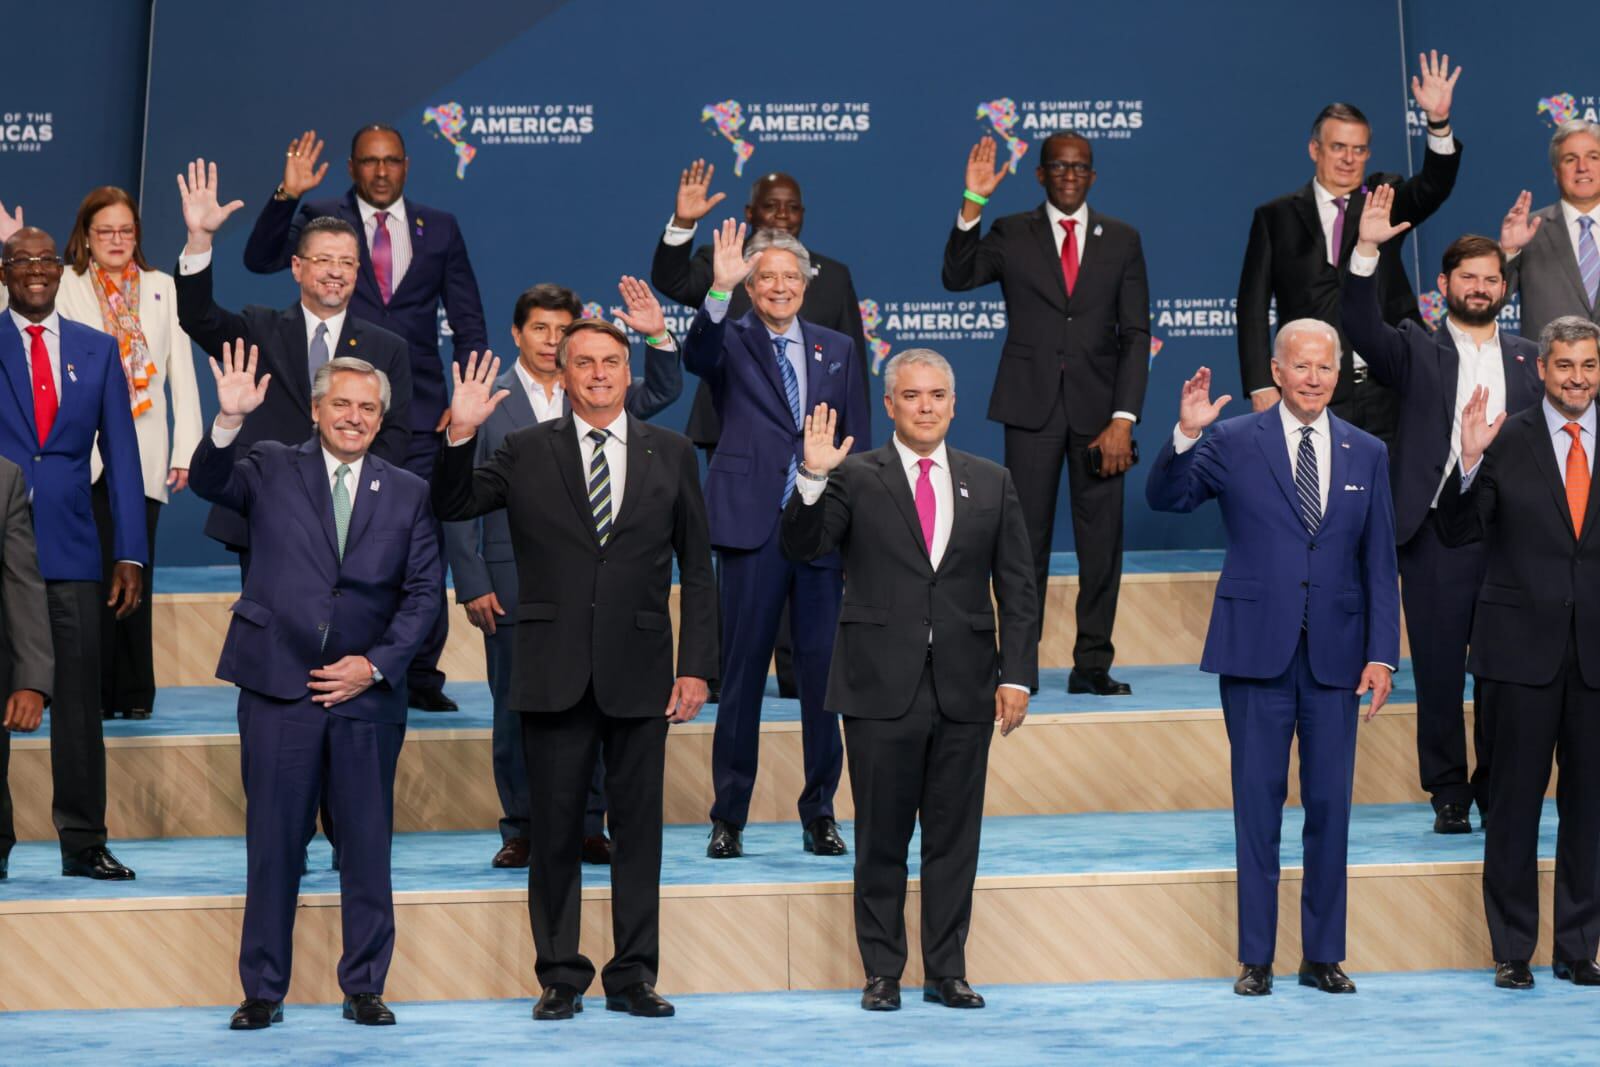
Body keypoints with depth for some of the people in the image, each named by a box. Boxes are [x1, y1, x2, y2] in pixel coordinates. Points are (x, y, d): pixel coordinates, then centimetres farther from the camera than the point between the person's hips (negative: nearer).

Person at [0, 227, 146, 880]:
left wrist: (130, 554, 4)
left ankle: (83, 843, 9)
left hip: (71, 548, 3)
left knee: (79, 699, 3)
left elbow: (121, 455, 10)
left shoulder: (97, 350, 11)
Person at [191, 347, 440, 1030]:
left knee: (368, 846, 5)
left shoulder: (408, 493, 9)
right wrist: (230, 421, -30)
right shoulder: (272, 469, 6)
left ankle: (364, 987, 15)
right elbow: (208, 482, -13)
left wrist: (376, 664, -5)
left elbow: (421, 595, 7)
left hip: (366, 693, 1)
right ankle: (263, 991, 11)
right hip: (278, 689, -1)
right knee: (273, 843, 2)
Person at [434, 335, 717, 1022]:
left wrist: (696, 667, 1)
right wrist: (460, 434, -16)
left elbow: (696, 570, 8)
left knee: (638, 827, 4)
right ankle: (560, 976, 12)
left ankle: (632, 976, 12)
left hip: (638, 673, 1)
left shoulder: (671, 455, 8)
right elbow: (451, 506, 0)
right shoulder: (526, 453, 7)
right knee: (554, 828, 4)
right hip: (554, 674, 0)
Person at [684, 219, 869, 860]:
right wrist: (720, 290, -35)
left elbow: (859, 440, 13)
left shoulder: (837, 350, 14)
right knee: (742, 673, 2)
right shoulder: (731, 342, 4)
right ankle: (728, 817, 9)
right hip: (753, 528, -3)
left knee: (824, 672, 4)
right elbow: (696, 356, -20)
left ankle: (820, 813, 14)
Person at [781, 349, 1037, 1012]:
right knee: (881, 840, 3)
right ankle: (882, 973, 11)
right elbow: (802, 546, -9)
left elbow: (1018, 589, 10)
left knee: (955, 838, 6)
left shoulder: (991, 484, 11)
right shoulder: (855, 479, 4)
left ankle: (947, 971, 14)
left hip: (964, 688, 2)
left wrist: (1017, 675, 2)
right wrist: (813, 479, -24)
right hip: (882, 686, -2)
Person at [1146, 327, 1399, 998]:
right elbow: (1165, 497, -4)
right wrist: (1184, 435, -21)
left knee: (1330, 804, 5)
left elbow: (1379, 564, 9)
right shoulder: (1233, 444, 2)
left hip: (1335, 656, 2)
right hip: (1257, 652, -2)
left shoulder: (1366, 455, 9)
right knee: (1258, 803, 1)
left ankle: (1323, 955, 14)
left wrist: (1382, 654, 3)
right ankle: (1255, 958, 7)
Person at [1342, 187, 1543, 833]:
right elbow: (1362, 327, -10)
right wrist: (1367, 250, -23)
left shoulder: (1530, 361, 15)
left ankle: (1500, 790, 14)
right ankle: (1449, 794, 10)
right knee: (1439, 667, 1)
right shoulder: (1417, 353, 8)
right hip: (1437, 532, -2)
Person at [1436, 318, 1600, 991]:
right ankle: (1512, 952, 10)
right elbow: (1459, 531, -4)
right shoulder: (1507, 442, 1)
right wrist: (1469, 463, -18)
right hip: (1522, 651, -2)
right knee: (1515, 802, 2)